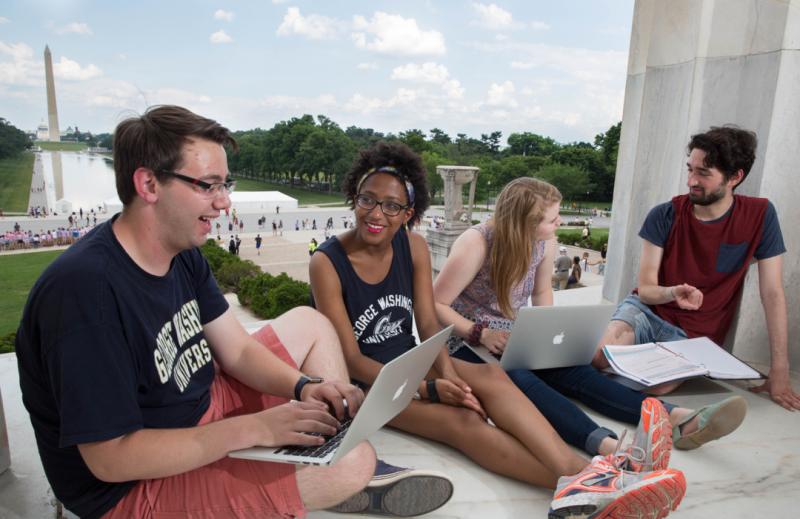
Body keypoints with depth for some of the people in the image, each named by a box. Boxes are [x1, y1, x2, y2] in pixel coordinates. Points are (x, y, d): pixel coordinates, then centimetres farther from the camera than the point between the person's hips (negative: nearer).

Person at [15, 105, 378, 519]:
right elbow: (111, 460, -28)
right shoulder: (86, 289, -30)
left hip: (203, 408, 9)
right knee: (353, 462, -24)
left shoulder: (183, 254, -2)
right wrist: (255, 428, -27)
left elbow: (237, 349, 2)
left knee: (309, 323, 8)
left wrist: (303, 387, -15)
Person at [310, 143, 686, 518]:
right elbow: (350, 358, -17)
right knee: (463, 421, -29)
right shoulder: (327, 263, -17)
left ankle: (583, 475, -37)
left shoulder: (414, 247, -3)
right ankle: (579, 482, -37)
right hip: (366, 382, -4)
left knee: (491, 377, -25)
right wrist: (428, 389, -25)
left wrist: (446, 373, -23)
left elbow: (429, 324, -2)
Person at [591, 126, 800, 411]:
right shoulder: (664, 215, -9)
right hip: (648, 310, 0)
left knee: (657, 386, -29)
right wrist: (671, 293, -33)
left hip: (695, 333, 0)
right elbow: (645, 289, -8)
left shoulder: (759, 215, -8)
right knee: (600, 357, -30)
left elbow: (772, 294, -7)